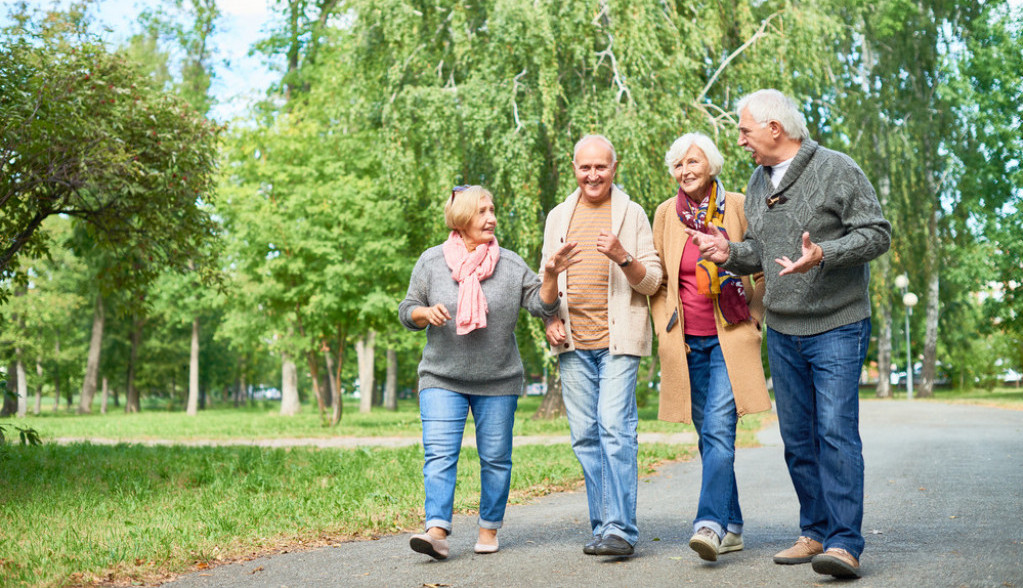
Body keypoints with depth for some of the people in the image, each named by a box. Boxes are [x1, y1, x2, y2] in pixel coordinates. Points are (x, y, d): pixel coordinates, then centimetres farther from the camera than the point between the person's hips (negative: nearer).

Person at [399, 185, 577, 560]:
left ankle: (489, 529, 21)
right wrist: (426, 312, -14)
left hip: (498, 381, 1)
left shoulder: (510, 264, 3)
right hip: (442, 378, -1)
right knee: (439, 454, -12)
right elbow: (407, 312, 8)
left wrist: (551, 275, -18)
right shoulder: (431, 261, 3)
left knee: (495, 458, 6)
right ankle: (437, 531, -15)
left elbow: (542, 305, 0)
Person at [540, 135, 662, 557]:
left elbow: (652, 281, 2)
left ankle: (621, 529, -12)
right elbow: (547, 279, 21)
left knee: (615, 429, -14)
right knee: (585, 435, 5)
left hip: (618, 339, -4)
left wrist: (623, 257, -16)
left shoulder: (632, 214, 5)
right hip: (573, 343, 4)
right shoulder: (559, 217, 16)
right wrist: (550, 320, 4)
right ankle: (602, 526, 13)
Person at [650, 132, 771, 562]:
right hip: (687, 343, 3)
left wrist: (753, 318, 3)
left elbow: (765, 269, 8)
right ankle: (732, 527, 16)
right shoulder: (666, 213, 7)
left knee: (718, 430, -16)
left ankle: (710, 523, -20)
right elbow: (656, 279, 14)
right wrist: (665, 330, 5)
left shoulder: (738, 207, 0)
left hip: (729, 339, -3)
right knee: (708, 435, 7)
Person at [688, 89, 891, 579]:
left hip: (837, 327, -6)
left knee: (836, 432, -13)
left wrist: (824, 255, -25)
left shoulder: (837, 170, -8)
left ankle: (845, 543, -11)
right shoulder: (758, 182, 13)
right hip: (781, 331, 7)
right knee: (797, 437, 9)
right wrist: (731, 253, -1)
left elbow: (877, 233, -11)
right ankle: (815, 532, 20)